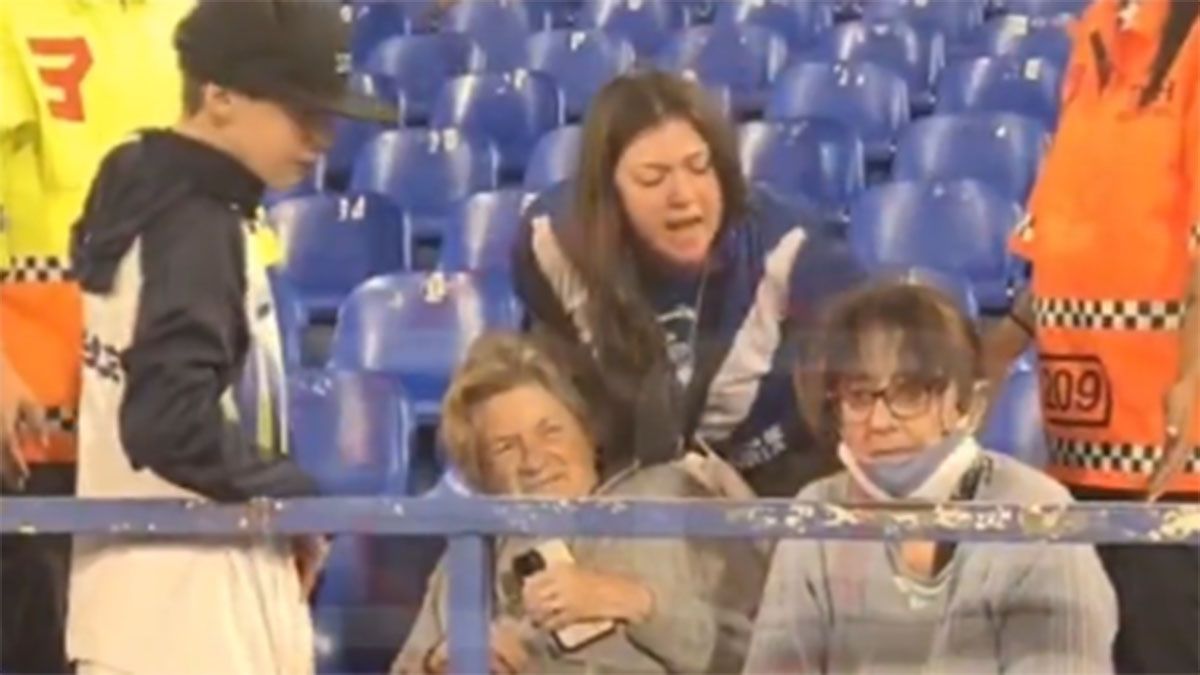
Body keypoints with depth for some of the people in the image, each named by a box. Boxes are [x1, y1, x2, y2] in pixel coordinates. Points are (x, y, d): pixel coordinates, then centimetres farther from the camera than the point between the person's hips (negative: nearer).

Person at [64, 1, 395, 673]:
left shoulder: (154, 197, 11)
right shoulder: (195, 227, -17)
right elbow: (173, 422, -26)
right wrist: (298, 496, -12)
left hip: (172, 599, 10)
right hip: (183, 607, -10)